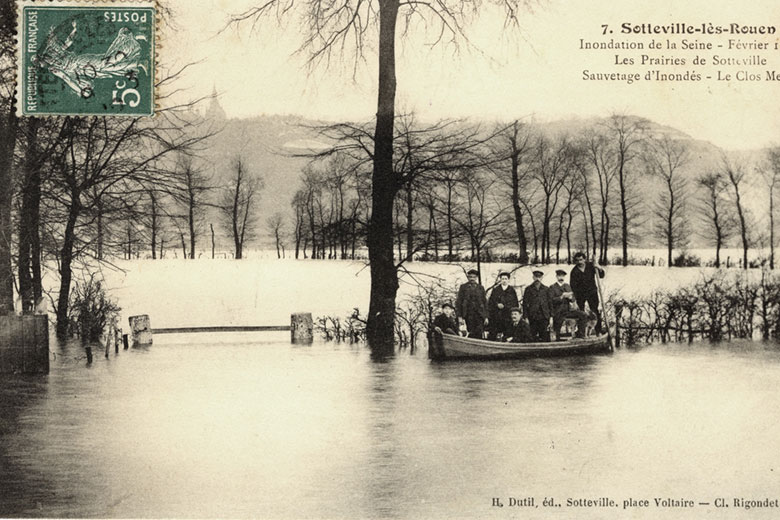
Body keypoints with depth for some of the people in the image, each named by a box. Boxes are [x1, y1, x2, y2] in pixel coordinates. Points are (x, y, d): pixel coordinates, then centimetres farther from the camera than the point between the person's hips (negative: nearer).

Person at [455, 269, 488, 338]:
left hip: (480, 315, 1)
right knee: (471, 335, -4)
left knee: (479, 334, -11)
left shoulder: (481, 288, 14)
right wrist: (459, 316, -3)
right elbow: (458, 302, 5)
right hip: (468, 315, -1)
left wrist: (486, 316, 8)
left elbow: (485, 302, 14)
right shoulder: (463, 287, 8)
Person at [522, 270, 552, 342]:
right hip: (533, 318, -1)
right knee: (533, 339, -3)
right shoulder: (528, 289, 8)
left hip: (544, 317, 1)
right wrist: (526, 318, -2)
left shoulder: (546, 289, 12)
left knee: (545, 338, -4)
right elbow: (525, 304, 6)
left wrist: (551, 317, 4)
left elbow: (550, 303, 11)